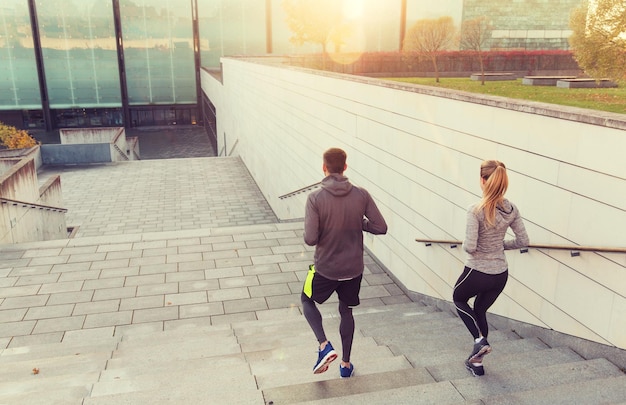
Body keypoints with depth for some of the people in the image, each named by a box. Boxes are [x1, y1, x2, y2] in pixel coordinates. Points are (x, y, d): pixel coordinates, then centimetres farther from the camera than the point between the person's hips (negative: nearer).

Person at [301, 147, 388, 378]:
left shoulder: (316, 198, -17)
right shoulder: (361, 195, -9)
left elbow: (310, 239, -21)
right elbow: (380, 227, -8)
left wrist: (321, 230, 2)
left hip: (325, 268, -3)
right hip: (353, 268, 3)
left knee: (307, 300, 24)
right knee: (346, 311, 23)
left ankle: (324, 346, 6)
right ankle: (346, 364, 33)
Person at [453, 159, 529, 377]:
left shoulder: (476, 210, -21)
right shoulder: (511, 209, -3)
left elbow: (469, 247, -24)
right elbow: (523, 241, 4)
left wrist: (465, 245, -2)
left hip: (477, 272, -5)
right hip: (500, 275, 5)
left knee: (458, 299, 26)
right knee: (480, 310, 25)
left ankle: (480, 340, 9)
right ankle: (476, 361, 33)